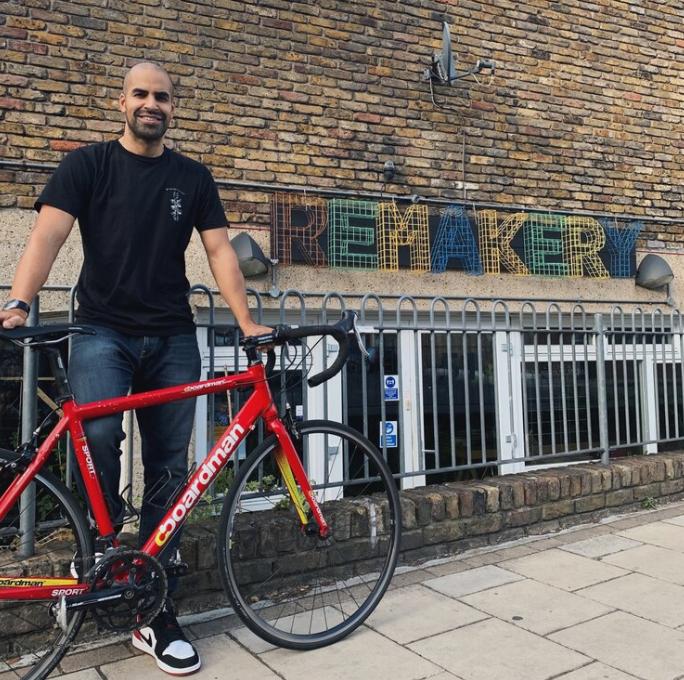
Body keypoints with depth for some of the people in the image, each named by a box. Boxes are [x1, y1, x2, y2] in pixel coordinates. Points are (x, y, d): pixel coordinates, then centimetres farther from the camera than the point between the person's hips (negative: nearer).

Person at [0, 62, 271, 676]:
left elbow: (219, 250, 4)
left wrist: (246, 321, -9)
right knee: (97, 433, -29)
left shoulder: (193, 177, 11)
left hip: (173, 338, 3)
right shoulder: (87, 164, 4)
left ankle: (157, 616, 16)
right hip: (104, 330, -2)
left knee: (169, 471, 3)